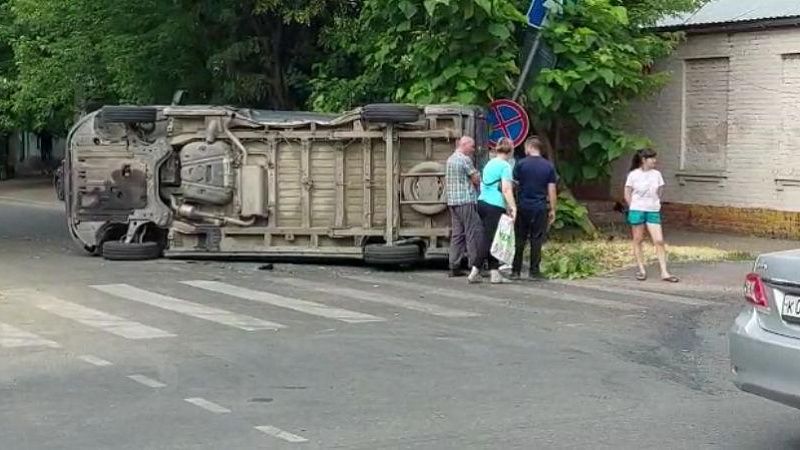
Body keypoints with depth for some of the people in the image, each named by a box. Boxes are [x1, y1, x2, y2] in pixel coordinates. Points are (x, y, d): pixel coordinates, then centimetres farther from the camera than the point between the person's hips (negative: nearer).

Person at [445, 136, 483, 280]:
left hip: (452, 200, 9)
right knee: (473, 233, -8)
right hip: (466, 200, -9)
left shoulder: (450, 159, 17)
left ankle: (454, 267, 6)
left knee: (457, 234, 8)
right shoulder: (465, 159, -10)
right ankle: (475, 265, -12)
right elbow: (476, 180, -9)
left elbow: (446, 182, 22)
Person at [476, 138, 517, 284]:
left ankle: (494, 273, 9)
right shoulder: (505, 166, -8)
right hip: (495, 206, -8)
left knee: (490, 239, 9)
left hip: (482, 202, 8)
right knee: (489, 240, -5)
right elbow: (506, 189, -18)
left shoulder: (489, 164, 17)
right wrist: (513, 207, -21)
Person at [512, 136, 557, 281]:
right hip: (540, 208, 0)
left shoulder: (521, 164, -2)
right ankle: (534, 272, 5)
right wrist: (552, 210, 7)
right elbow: (552, 190, 1)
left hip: (523, 207, 0)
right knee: (537, 240, 4)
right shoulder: (549, 166, 2)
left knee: (519, 240, 6)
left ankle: (515, 271, 7)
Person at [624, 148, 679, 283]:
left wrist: (655, 203, 7)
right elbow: (627, 194, 1)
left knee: (659, 241, -5)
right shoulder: (634, 175, -5)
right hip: (637, 211, -2)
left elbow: (660, 191, 15)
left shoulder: (657, 174, 3)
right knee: (638, 240, 5)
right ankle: (642, 270, 15)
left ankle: (664, 272, -4)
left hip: (653, 211, 2)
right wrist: (634, 208, -1)